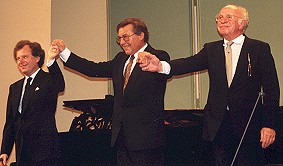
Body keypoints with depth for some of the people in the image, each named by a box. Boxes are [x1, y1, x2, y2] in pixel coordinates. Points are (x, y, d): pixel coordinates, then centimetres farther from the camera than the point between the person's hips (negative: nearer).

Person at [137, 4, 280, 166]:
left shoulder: (260, 49, -1)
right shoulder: (211, 49, 10)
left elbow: (271, 90, -3)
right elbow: (190, 63, -8)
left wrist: (269, 125, -10)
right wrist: (161, 65, -27)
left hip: (249, 124, -3)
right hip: (219, 125, 3)